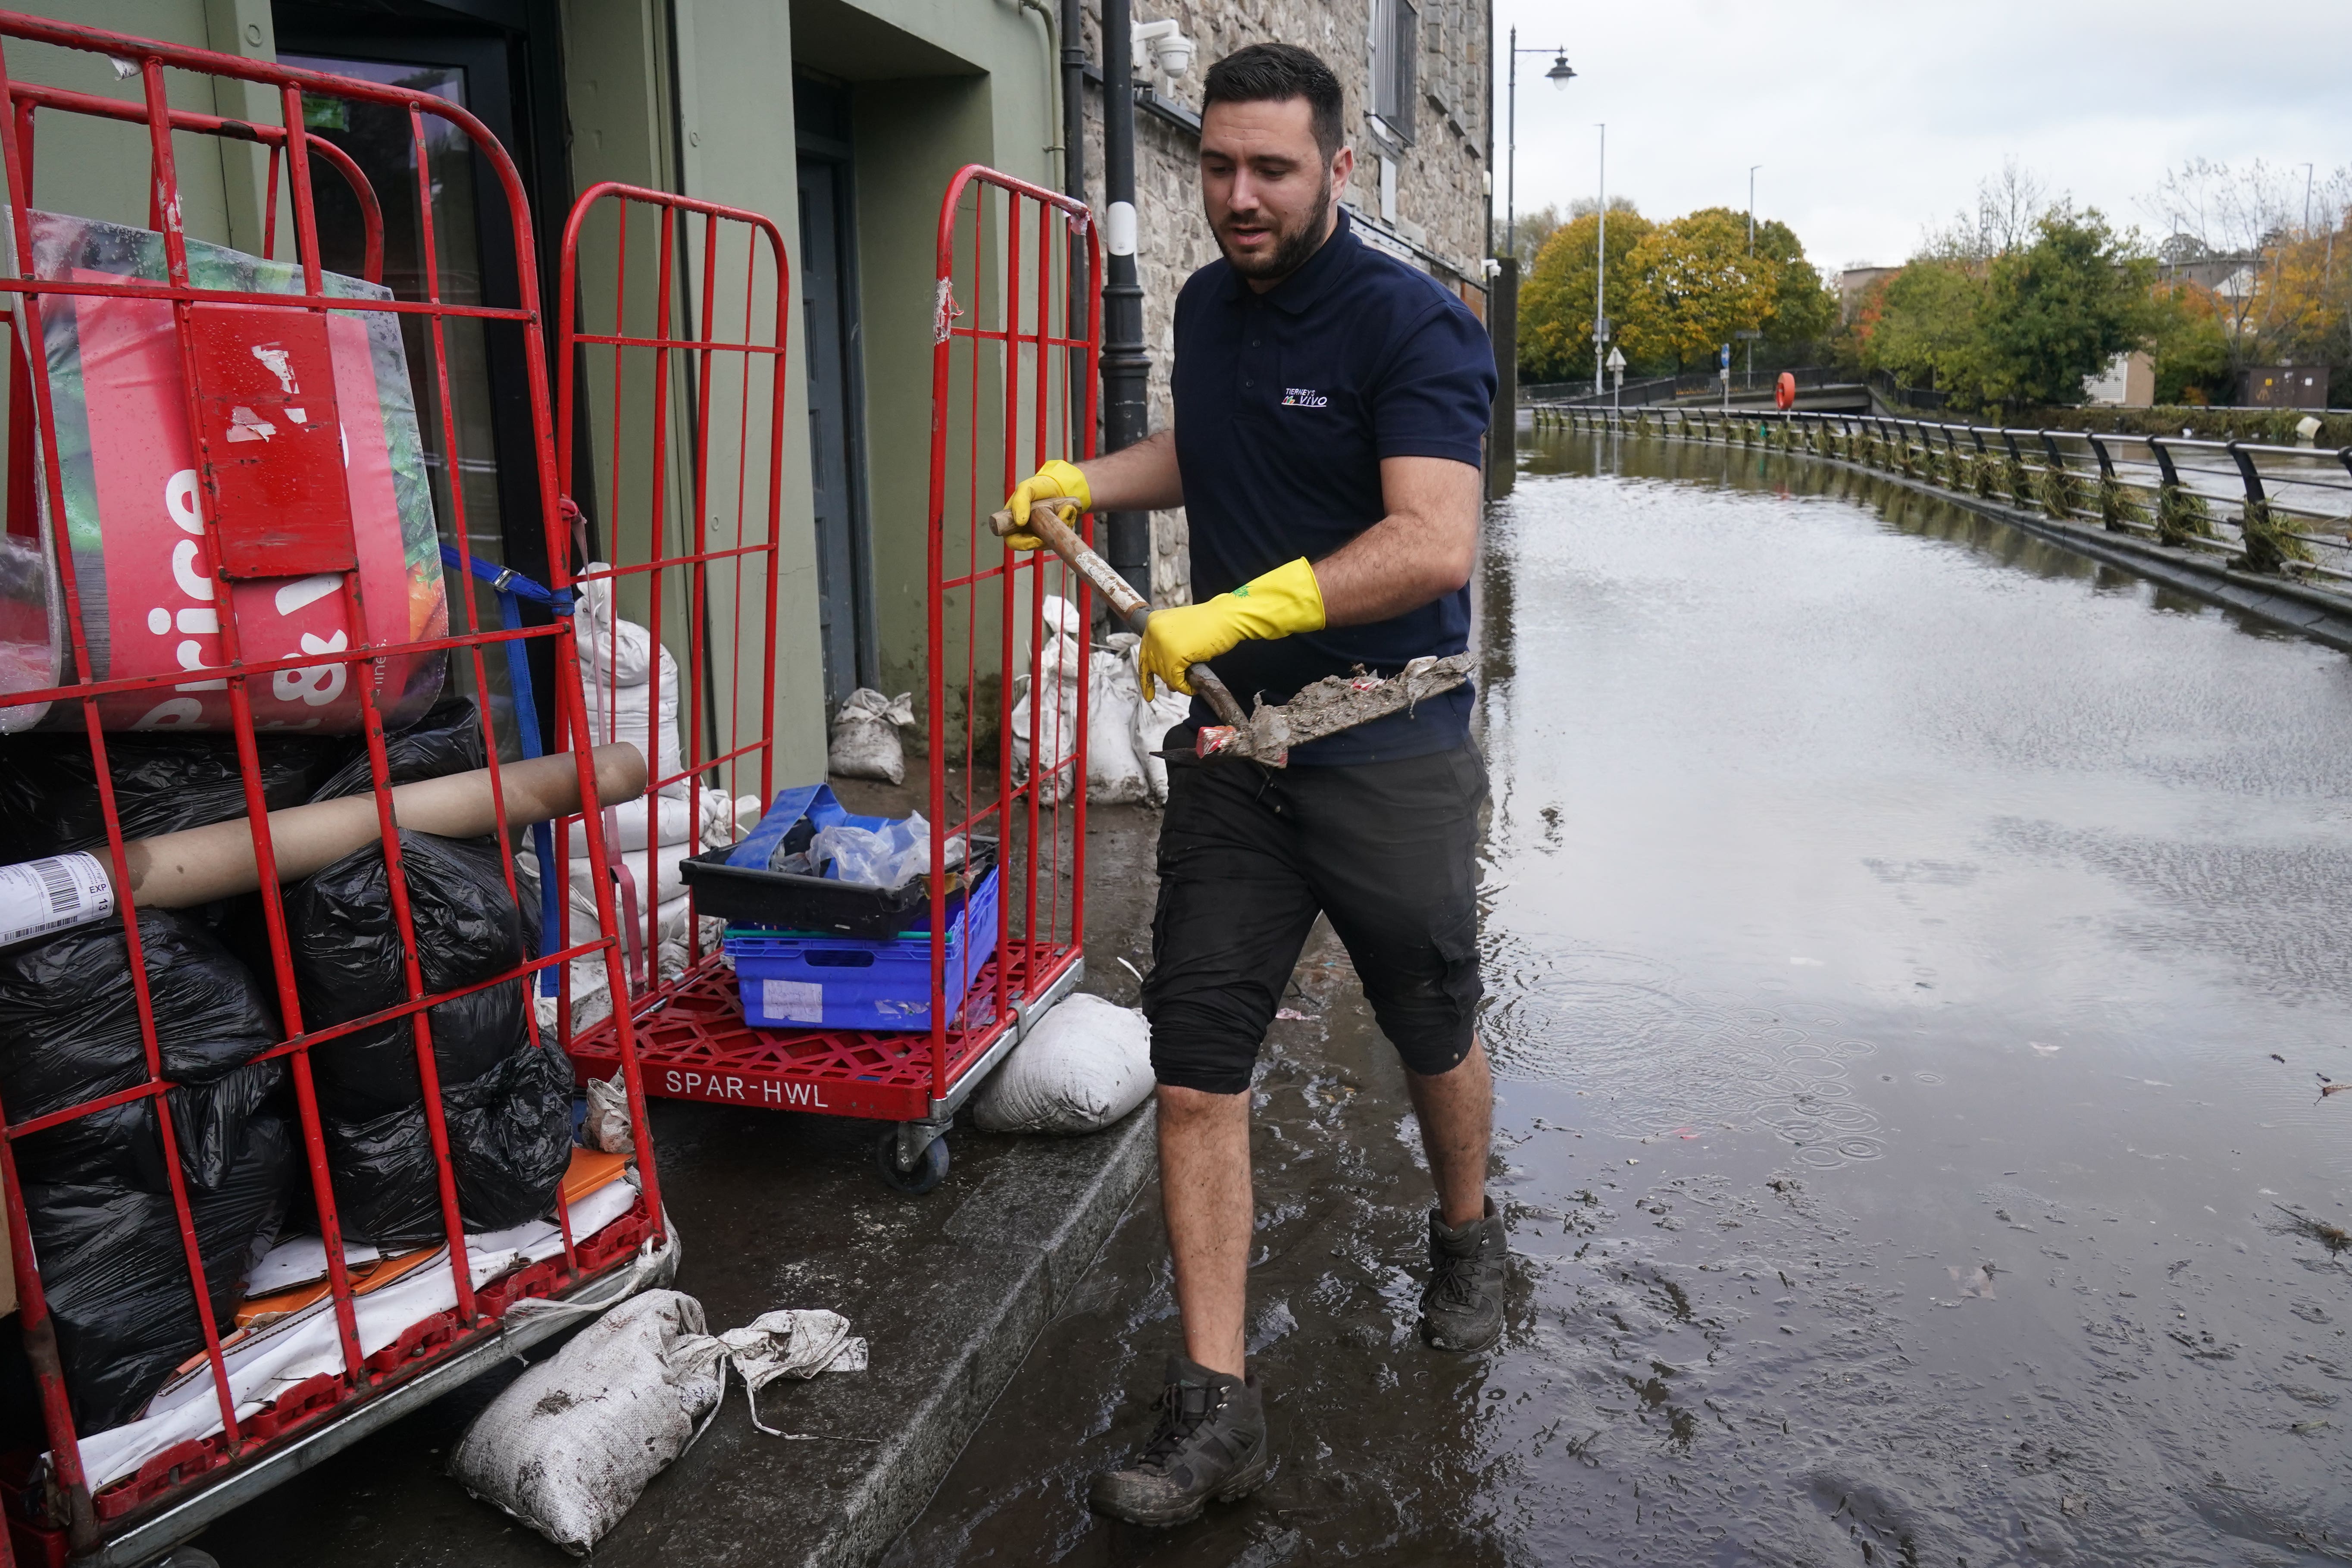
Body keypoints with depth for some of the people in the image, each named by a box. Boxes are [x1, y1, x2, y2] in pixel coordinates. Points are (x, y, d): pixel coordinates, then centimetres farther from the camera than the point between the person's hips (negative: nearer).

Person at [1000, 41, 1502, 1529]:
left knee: (1434, 1038, 16)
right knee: (1196, 1069, -1)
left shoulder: (1411, 323, -13)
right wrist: (1084, 479, 16)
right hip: (1233, 752, 6)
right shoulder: (1208, 306, 9)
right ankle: (1217, 1405, 10)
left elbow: (1434, 544, -27)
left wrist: (1235, 614, -30)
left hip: (1389, 758, -5)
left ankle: (1467, 1235, 47)